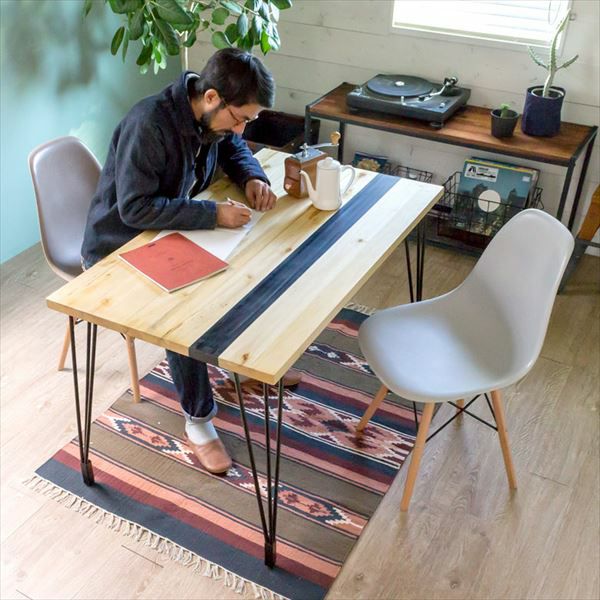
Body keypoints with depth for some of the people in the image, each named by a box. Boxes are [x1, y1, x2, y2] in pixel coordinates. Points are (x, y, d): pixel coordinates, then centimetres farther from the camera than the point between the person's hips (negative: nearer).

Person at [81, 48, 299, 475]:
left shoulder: (212, 115, -7)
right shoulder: (149, 124, -31)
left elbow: (235, 150, 13)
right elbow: (135, 207, -34)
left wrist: (252, 178, -9)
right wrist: (213, 214, -34)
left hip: (172, 231, 8)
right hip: (120, 250, -8)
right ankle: (198, 420, -10)